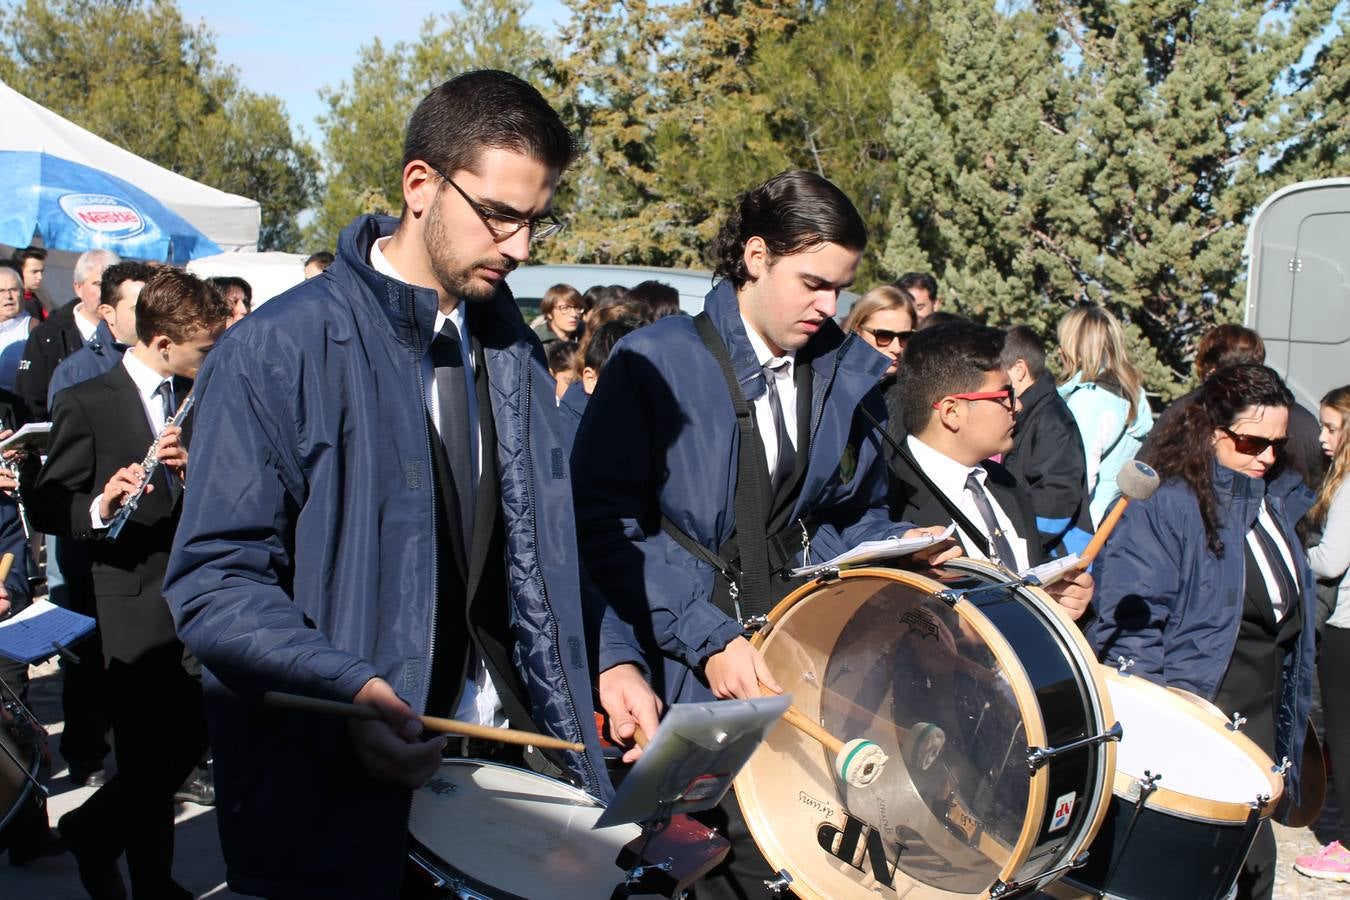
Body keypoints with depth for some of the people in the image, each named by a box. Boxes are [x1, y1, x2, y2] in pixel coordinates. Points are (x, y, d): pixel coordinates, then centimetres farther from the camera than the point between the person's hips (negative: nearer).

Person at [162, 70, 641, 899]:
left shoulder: (510, 345, 8)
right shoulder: (278, 352, -14)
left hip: (515, 754, 6)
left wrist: (606, 660, 5)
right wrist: (343, 693, -29)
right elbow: (214, 583, -15)